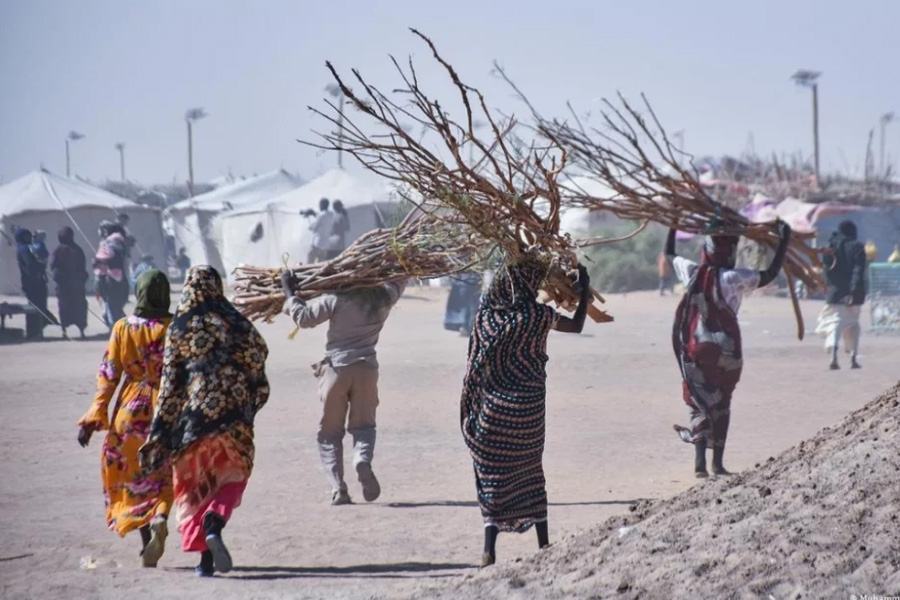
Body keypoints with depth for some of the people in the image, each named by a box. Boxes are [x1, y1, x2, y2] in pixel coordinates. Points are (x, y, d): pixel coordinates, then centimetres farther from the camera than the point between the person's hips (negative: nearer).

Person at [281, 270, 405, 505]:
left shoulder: (337, 298, -9)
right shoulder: (385, 297, 3)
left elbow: (304, 318, -10)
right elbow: (400, 278, 24)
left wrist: (289, 293, 0)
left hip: (337, 369, -2)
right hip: (366, 369, 2)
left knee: (329, 432, 8)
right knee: (363, 425, 10)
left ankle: (338, 488, -5)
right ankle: (363, 460, -24)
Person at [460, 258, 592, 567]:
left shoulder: (487, 310, -4)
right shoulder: (537, 315, -10)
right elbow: (576, 325, 6)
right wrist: (584, 290, 17)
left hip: (493, 405, 1)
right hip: (528, 406, -1)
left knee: (493, 473, 3)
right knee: (531, 471, 15)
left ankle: (489, 549, -7)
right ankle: (543, 544, 21)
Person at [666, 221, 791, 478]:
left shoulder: (691, 272, -3)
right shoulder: (734, 278, -15)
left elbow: (669, 254, 15)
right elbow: (771, 273, -13)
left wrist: (674, 224, 28)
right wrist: (784, 240, -7)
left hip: (694, 350, 2)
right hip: (725, 350, -2)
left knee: (699, 403, 6)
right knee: (721, 405, 12)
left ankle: (700, 461, -10)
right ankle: (718, 463, 13)